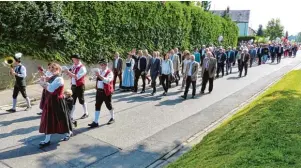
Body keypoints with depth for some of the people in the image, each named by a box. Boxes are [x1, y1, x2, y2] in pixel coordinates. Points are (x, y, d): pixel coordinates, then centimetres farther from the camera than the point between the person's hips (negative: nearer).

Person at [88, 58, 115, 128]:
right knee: (97, 106, 4)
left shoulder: (109, 72, -11)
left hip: (106, 92, -6)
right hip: (99, 91, 6)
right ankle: (95, 122, 7)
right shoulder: (99, 71, 11)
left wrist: (99, 76, -35)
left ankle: (112, 118, 32)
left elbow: (107, 80, -29)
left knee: (108, 105, 8)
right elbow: (96, 79, 25)